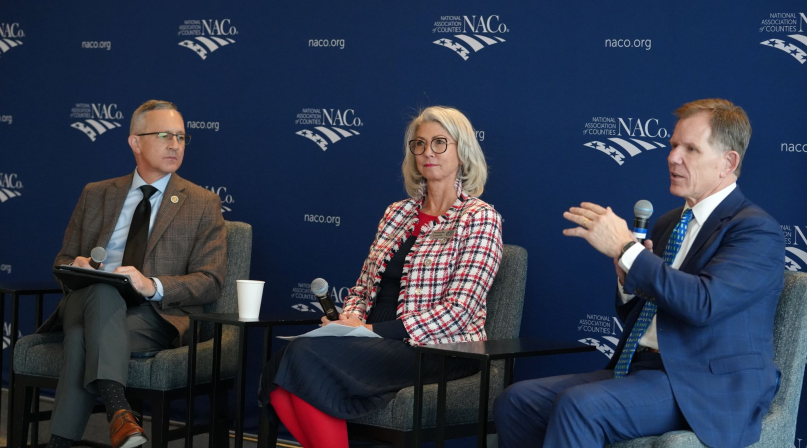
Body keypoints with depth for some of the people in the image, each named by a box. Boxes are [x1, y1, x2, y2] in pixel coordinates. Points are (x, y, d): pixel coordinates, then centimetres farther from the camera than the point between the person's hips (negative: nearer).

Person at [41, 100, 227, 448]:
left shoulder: (203, 204, 12)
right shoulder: (97, 195, 21)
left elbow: (210, 282, 2)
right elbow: (63, 261, 22)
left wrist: (152, 286, -17)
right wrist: (75, 267, -6)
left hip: (156, 317, -2)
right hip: (87, 300, 2)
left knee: (83, 337, -35)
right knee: (102, 288, -38)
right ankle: (116, 408, -50)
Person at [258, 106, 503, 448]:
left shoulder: (479, 218, -1)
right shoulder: (397, 213, 18)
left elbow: (459, 310, -11)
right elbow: (362, 288, 20)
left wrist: (373, 329, -16)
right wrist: (348, 322, -4)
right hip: (376, 341, 6)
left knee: (306, 354, -28)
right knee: (277, 379, -25)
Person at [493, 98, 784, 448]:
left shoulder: (757, 230, -9)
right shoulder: (667, 224, 19)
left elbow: (704, 303, -26)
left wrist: (624, 248, -22)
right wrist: (627, 277, 1)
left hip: (706, 388, -8)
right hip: (639, 368, 9)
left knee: (579, 406, -31)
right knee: (515, 401, -6)